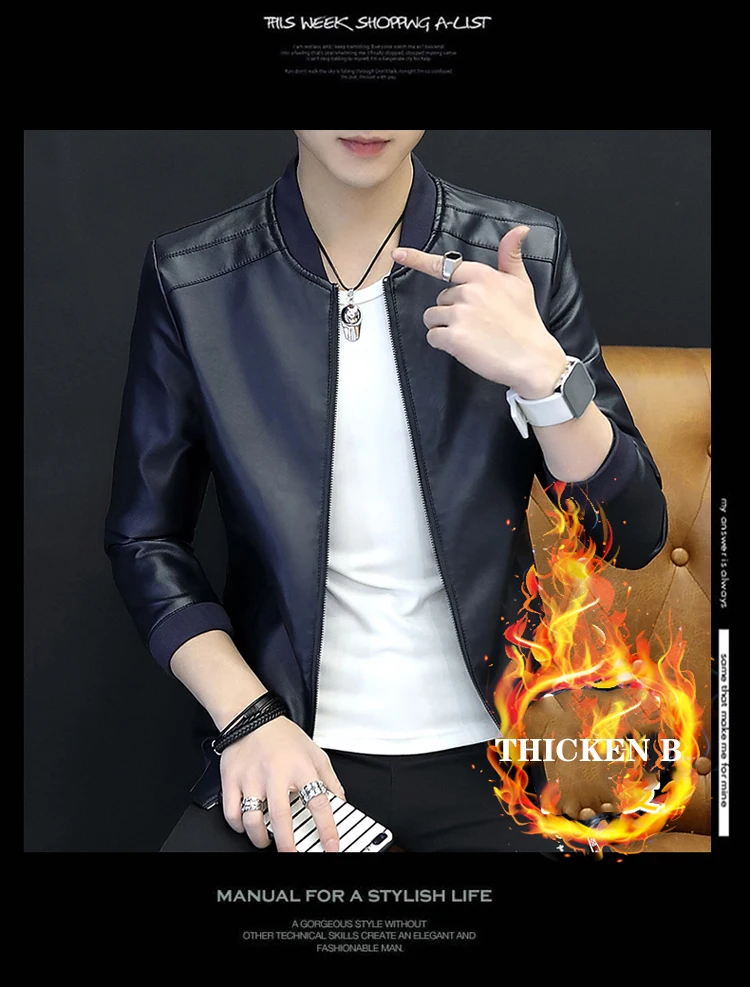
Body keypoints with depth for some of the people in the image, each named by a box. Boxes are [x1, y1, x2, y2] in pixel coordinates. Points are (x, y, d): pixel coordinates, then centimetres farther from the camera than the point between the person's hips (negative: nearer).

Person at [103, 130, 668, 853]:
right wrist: (249, 720, -10)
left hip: (483, 748, 1)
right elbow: (145, 538, 3)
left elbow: (634, 536, -2)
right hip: (284, 747, 0)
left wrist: (541, 371, -18)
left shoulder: (522, 256, -2)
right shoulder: (190, 278, -3)